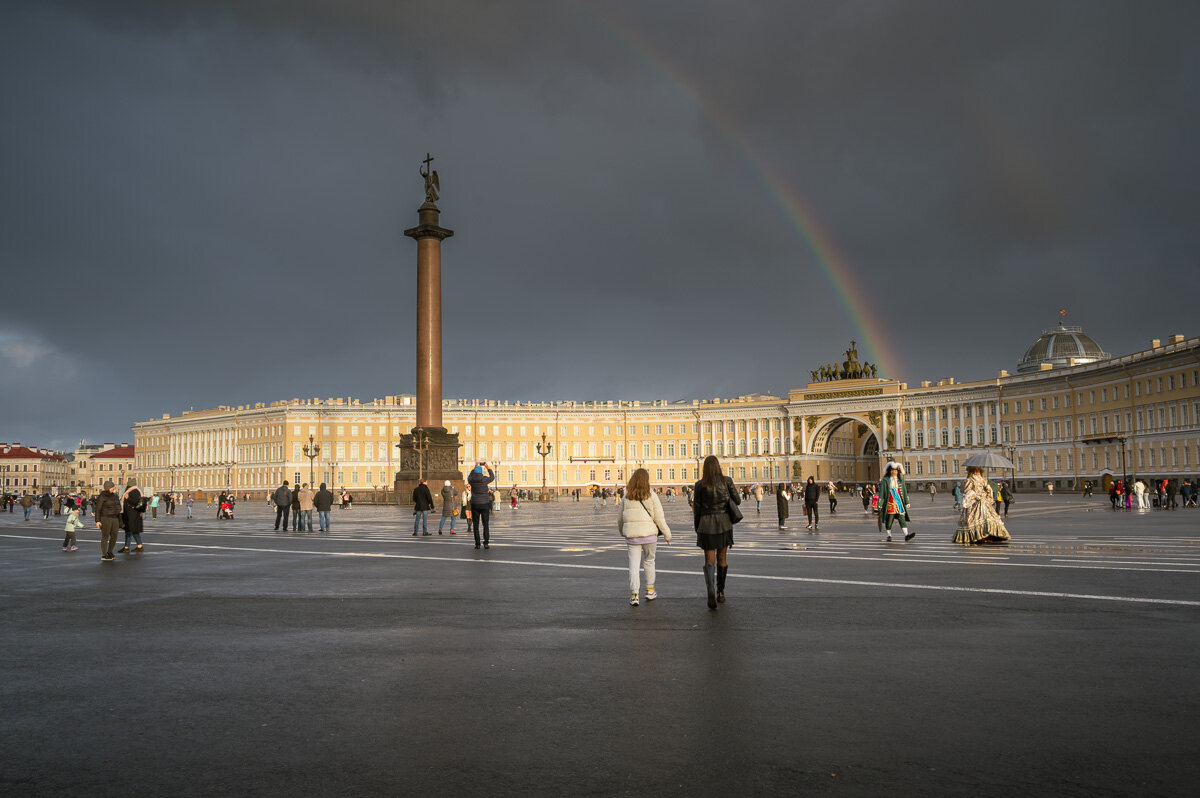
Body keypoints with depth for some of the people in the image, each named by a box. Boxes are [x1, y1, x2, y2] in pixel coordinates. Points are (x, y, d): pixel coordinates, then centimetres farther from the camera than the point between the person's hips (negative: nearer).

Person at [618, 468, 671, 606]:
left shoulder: (626, 497, 2)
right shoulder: (651, 496, -6)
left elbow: (620, 518, 11)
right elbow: (659, 518, -6)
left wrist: (622, 532, 29)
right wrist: (667, 534, 3)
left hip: (632, 536, 1)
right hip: (649, 534, -1)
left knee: (634, 565, 2)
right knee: (649, 561, 16)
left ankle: (634, 595, -4)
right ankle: (650, 591, 26)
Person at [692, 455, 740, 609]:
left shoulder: (700, 485, -4)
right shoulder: (727, 481, -3)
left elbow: (696, 508, 0)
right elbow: (737, 501, 2)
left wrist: (697, 529, 10)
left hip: (707, 524, -1)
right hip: (724, 523, 1)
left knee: (709, 561, 1)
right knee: (722, 559, 16)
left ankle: (711, 591, -21)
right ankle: (720, 592, 24)